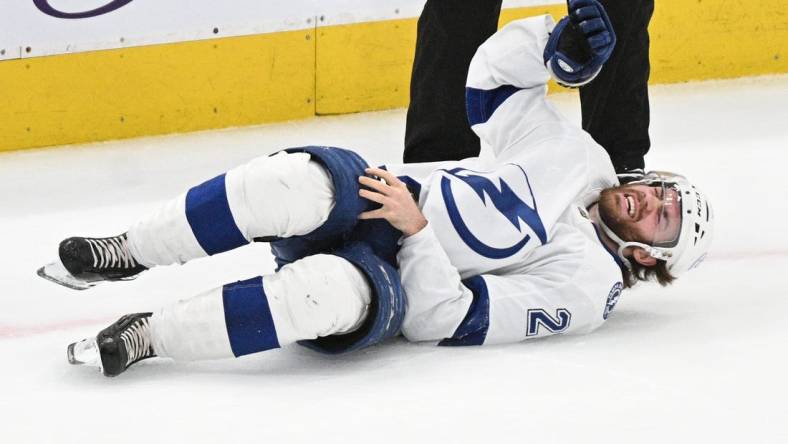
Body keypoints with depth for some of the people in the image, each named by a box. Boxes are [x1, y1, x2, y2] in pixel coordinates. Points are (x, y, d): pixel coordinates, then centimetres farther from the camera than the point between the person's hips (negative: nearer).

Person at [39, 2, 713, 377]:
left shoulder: (587, 288, -3)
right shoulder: (579, 156, 14)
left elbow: (454, 319, -13)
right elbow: (493, 74, 16)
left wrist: (417, 231, -21)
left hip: (386, 281, -4)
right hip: (360, 196, 4)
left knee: (338, 293, -42)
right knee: (302, 184, -33)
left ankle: (146, 337, -30)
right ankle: (123, 256, -20)